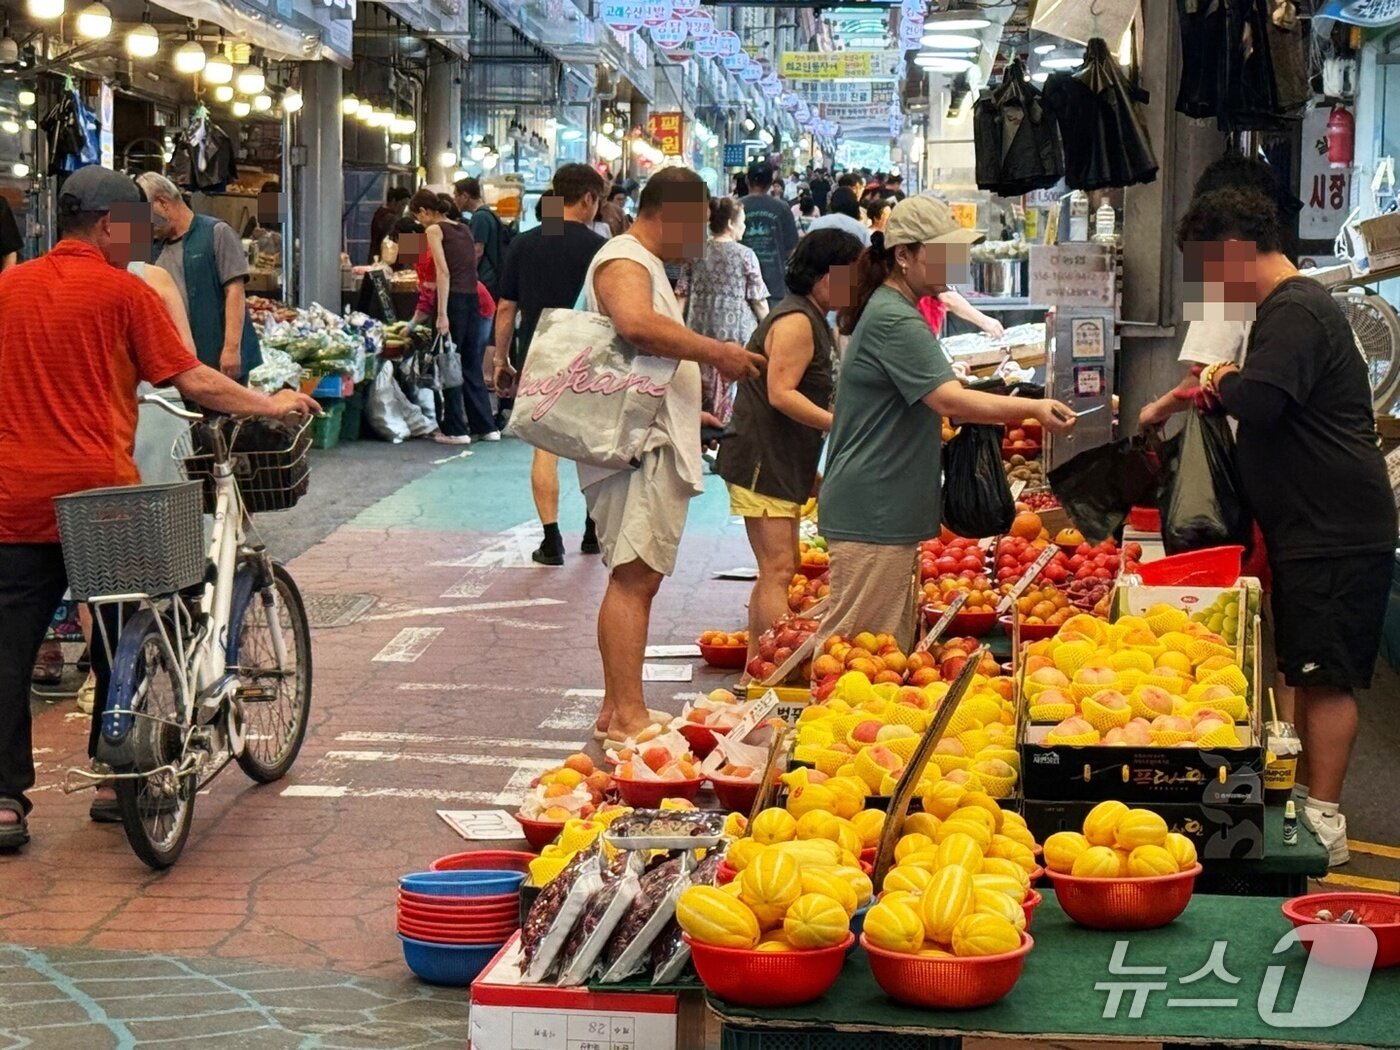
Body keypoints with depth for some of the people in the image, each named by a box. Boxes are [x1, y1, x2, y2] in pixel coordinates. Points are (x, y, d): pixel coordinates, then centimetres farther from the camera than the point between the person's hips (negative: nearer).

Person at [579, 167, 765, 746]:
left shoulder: (644, 265, 25)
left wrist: (688, 413, 31)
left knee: (637, 579, 12)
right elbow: (637, 323, -32)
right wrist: (716, 352, -26)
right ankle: (628, 716, -18)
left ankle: (615, 710, 17)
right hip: (637, 447, -11)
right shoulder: (624, 262, -10)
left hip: (655, 446, 11)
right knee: (633, 577, -14)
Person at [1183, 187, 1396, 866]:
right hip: (1316, 528, 11)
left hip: (1335, 533, -11)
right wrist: (1226, 385, 11)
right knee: (1309, 674, 16)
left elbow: (1259, 401, -29)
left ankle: (1324, 823, -6)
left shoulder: (1294, 312, -16)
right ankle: (1307, 797, 25)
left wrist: (1225, 383, -9)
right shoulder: (1289, 307, 19)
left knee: (1325, 678, -8)